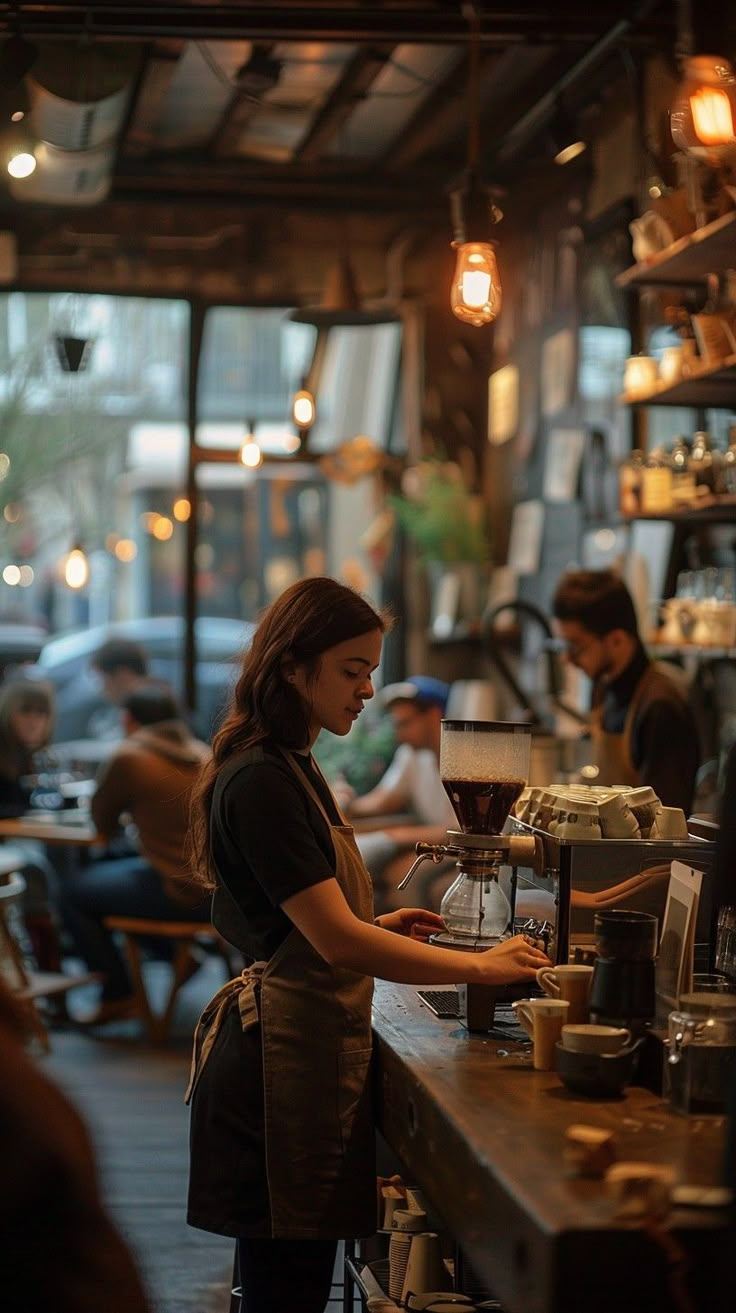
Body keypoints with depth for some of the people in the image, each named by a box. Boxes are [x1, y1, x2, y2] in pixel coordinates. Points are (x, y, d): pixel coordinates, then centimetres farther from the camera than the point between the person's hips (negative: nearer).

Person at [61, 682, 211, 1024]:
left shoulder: (130, 757, -10)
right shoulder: (202, 753, 9)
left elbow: (102, 822, 3)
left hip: (182, 896, -7)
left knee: (74, 891, 10)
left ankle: (118, 996, 13)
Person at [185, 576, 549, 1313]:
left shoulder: (289, 770, 16)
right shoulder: (261, 782, -16)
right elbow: (337, 942, -21)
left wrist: (375, 928, 12)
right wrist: (478, 967, -18)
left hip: (307, 1048, 10)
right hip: (287, 1058, -10)